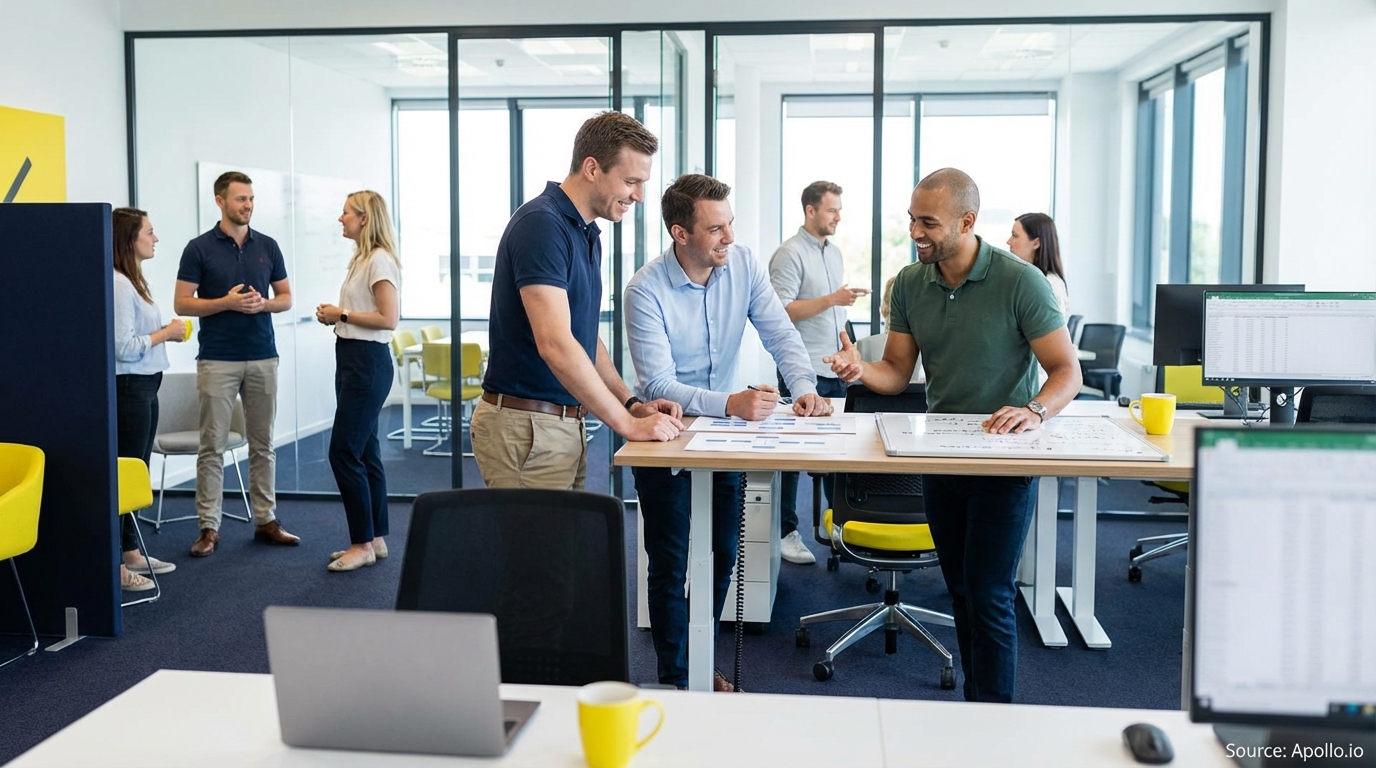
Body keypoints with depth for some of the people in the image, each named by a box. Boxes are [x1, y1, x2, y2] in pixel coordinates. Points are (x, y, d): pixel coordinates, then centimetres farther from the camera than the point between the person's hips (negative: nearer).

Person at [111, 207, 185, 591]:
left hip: (145, 388, 10)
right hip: (127, 389, -10)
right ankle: (115, 563, 3)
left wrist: (168, 331, 2)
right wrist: (166, 333, -12)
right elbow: (124, 347, -22)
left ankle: (131, 552, 25)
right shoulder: (118, 284, -17)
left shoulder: (133, 281, 14)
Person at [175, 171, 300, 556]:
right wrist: (227, 302, -18)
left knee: (263, 444, 8)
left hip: (263, 358, 3)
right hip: (217, 361, -3)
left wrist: (263, 303, -11)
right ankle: (209, 527, 6)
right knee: (212, 446, 0)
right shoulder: (199, 248, -3)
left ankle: (266, 520, 17)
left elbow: (286, 298, 11)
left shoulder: (268, 246, 7)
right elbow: (182, 304, -5)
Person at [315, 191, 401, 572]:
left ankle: (363, 544, 0)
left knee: (344, 451, -8)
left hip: (368, 362, -10)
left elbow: (388, 319, -20)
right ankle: (375, 539, 19)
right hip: (350, 358, 10)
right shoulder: (360, 259, 16)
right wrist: (334, 315, 6)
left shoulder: (379, 260, -14)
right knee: (364, 451, 12)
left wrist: (342, 314, -12)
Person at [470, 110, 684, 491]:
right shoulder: (540, 225, -17)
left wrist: (632, 403, 7)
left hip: (565, 424, 9)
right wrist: (627, 424, -21)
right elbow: (554, 345, -25)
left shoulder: (586, 232, 12)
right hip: (525, 427, -9)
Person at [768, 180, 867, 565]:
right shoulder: (790, 254, -11)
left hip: (835, 371, 8)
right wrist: (832, 299, -24)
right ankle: (786, 532, 8)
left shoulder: (834, 252, 15)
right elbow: (781, 310, -19)